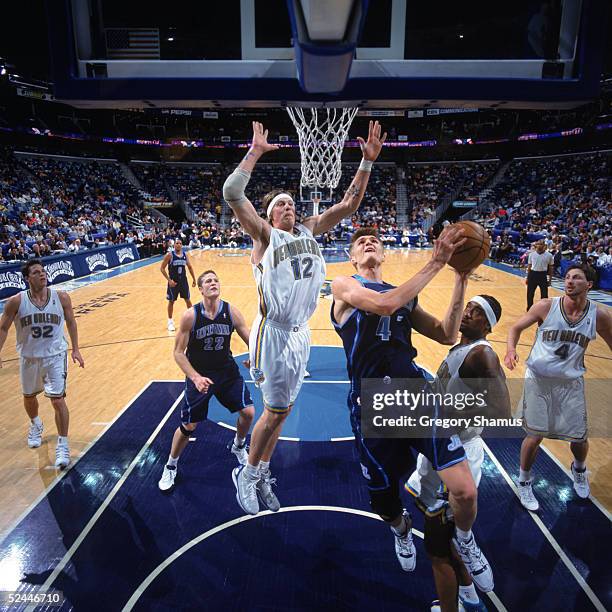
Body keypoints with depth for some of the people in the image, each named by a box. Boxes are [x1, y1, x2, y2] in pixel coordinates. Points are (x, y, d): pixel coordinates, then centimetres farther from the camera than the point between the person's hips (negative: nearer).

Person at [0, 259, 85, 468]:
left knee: (58, 400, -8)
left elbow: (70, 322, 3)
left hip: (55, 356, -2)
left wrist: (75, 349, 4)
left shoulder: (61, 297, -12)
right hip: (29, 357, 2)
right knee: (29, 397, 22)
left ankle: (63, 445, 5)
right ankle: (36, 425, 54)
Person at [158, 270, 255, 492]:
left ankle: (238, 447, 30)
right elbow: (178, 352, -13)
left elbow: (251, 342, -5)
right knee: (188, 426, 1)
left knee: (248, 412, -3)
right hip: (199, 375, -2)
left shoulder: (232, 312, -12)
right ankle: (170, 467, 29)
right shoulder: (190, 316, -18)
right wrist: (196, 377, -25)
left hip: (227, 371, 3)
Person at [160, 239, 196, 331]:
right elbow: (162, 268, -10)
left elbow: (190, 267, 14)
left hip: (183, 281, 4)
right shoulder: (169, 255, -11)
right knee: (171, 301, 5)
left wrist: (194, 279, 11)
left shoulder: (185, 255, 2)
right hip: (173, 282, -4)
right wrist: (169, 280, -17)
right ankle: (170, 321, 18)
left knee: (188, 300, 10)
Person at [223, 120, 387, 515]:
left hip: (301, 334, 6)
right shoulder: (265, 235, -6)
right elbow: (232, 193, -19)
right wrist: (256, 151, -14)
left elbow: (349, 204, 9)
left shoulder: (309, 229, 11)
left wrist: (368, 161, 3)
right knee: (276, 412, 2)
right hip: (275, 334, -6)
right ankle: (247, 475, 26)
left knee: (281, 411, 16)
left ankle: (262, 477, 34)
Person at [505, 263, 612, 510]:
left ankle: (579, 469, 47)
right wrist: (511, 349, -21)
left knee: (579, 438, 10)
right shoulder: (546, 306, -12)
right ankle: (524, 482, 26)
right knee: (535, 436, 0)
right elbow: (516, 327, -2)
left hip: (571, 382, 2)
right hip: (538, 379, -2)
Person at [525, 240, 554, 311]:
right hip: (533, 274, 2)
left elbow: (551, 268, 3)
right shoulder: (532, 254, 3)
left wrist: (550, 280, 2)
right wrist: (527, 277, 10)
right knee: (530, 293, 7)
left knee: (544, 294, 3)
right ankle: (529, 309, 21)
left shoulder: (549, 255, -3)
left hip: (543, 275, -1)